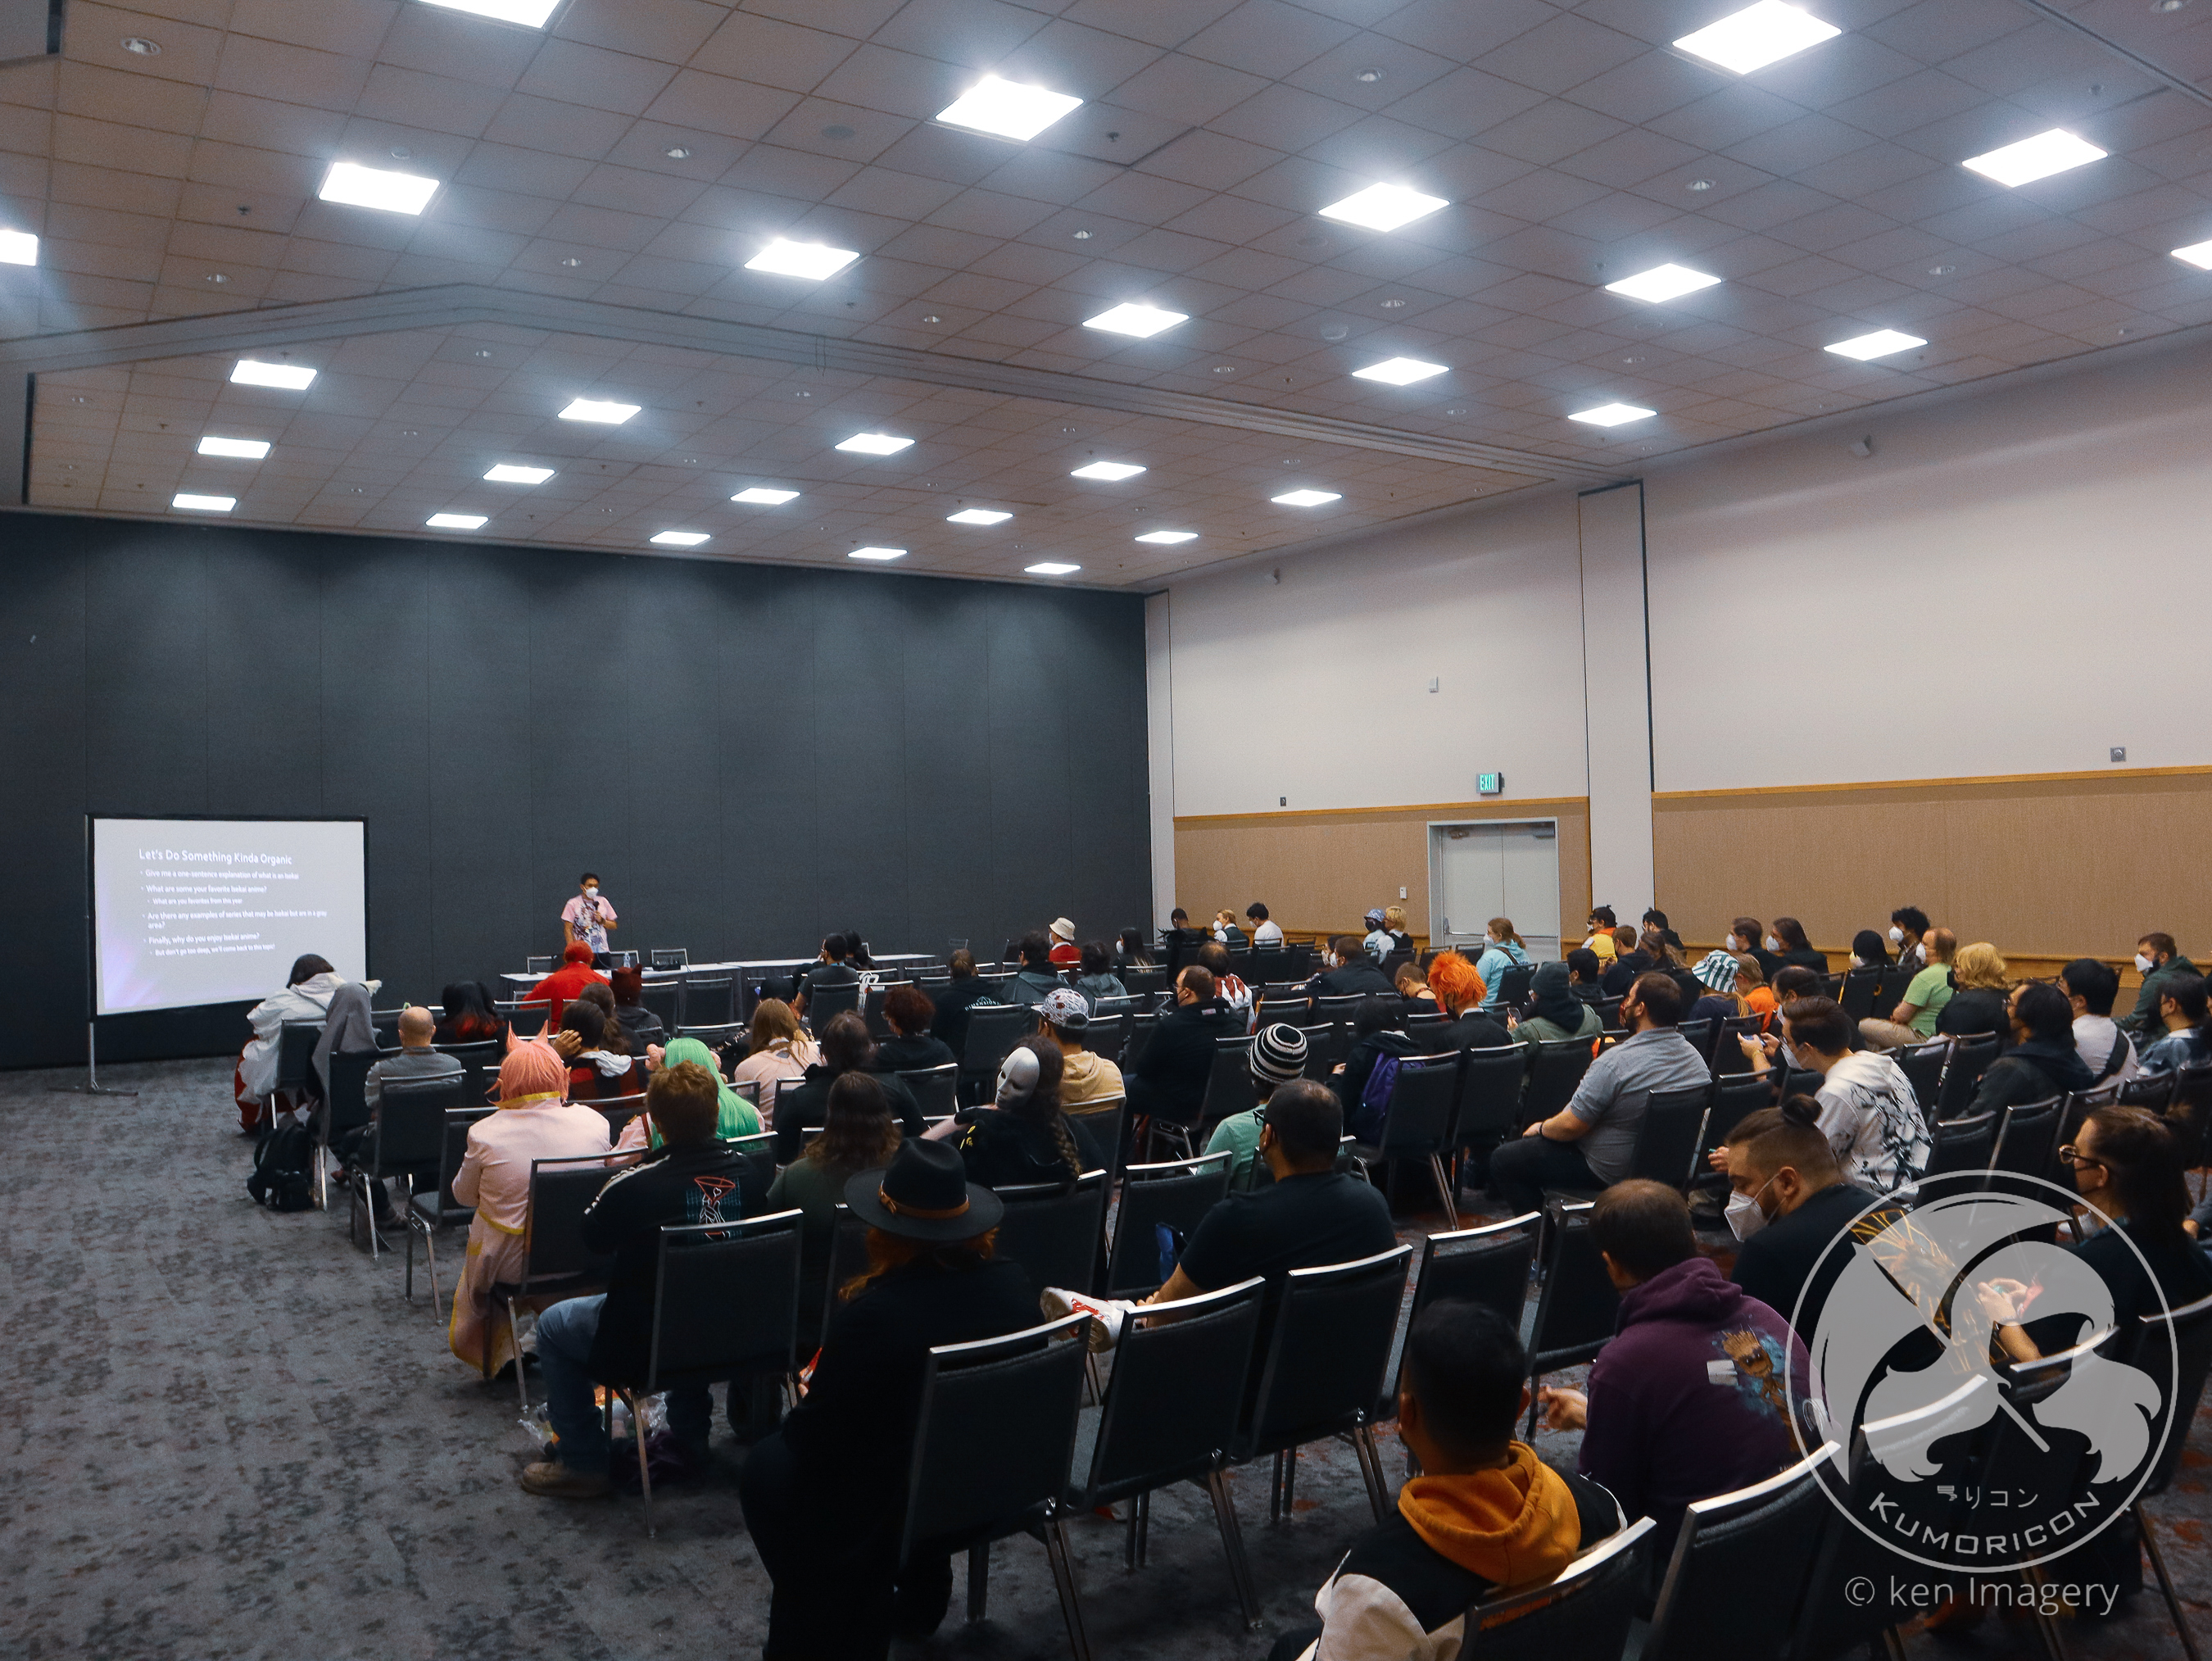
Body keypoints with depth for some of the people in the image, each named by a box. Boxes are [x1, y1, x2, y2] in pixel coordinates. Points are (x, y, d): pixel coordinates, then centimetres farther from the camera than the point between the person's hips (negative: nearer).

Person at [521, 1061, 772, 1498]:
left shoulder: (634, 1186, -28)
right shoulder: (750, 1170, -14)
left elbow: (590, 1239, -8)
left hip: (647, 1347, -5)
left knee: (553, 1324, 19)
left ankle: (583, 1465, 24)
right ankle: (690, 1440, 44)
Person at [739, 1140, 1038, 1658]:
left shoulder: (872, 1314, -28)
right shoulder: (1014, 1284, -11)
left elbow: (815, 1436, -16)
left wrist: (797, 1423, 6)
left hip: (896, 1507, -5)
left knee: (768, 1464, 18)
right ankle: (922, 1596, 39)